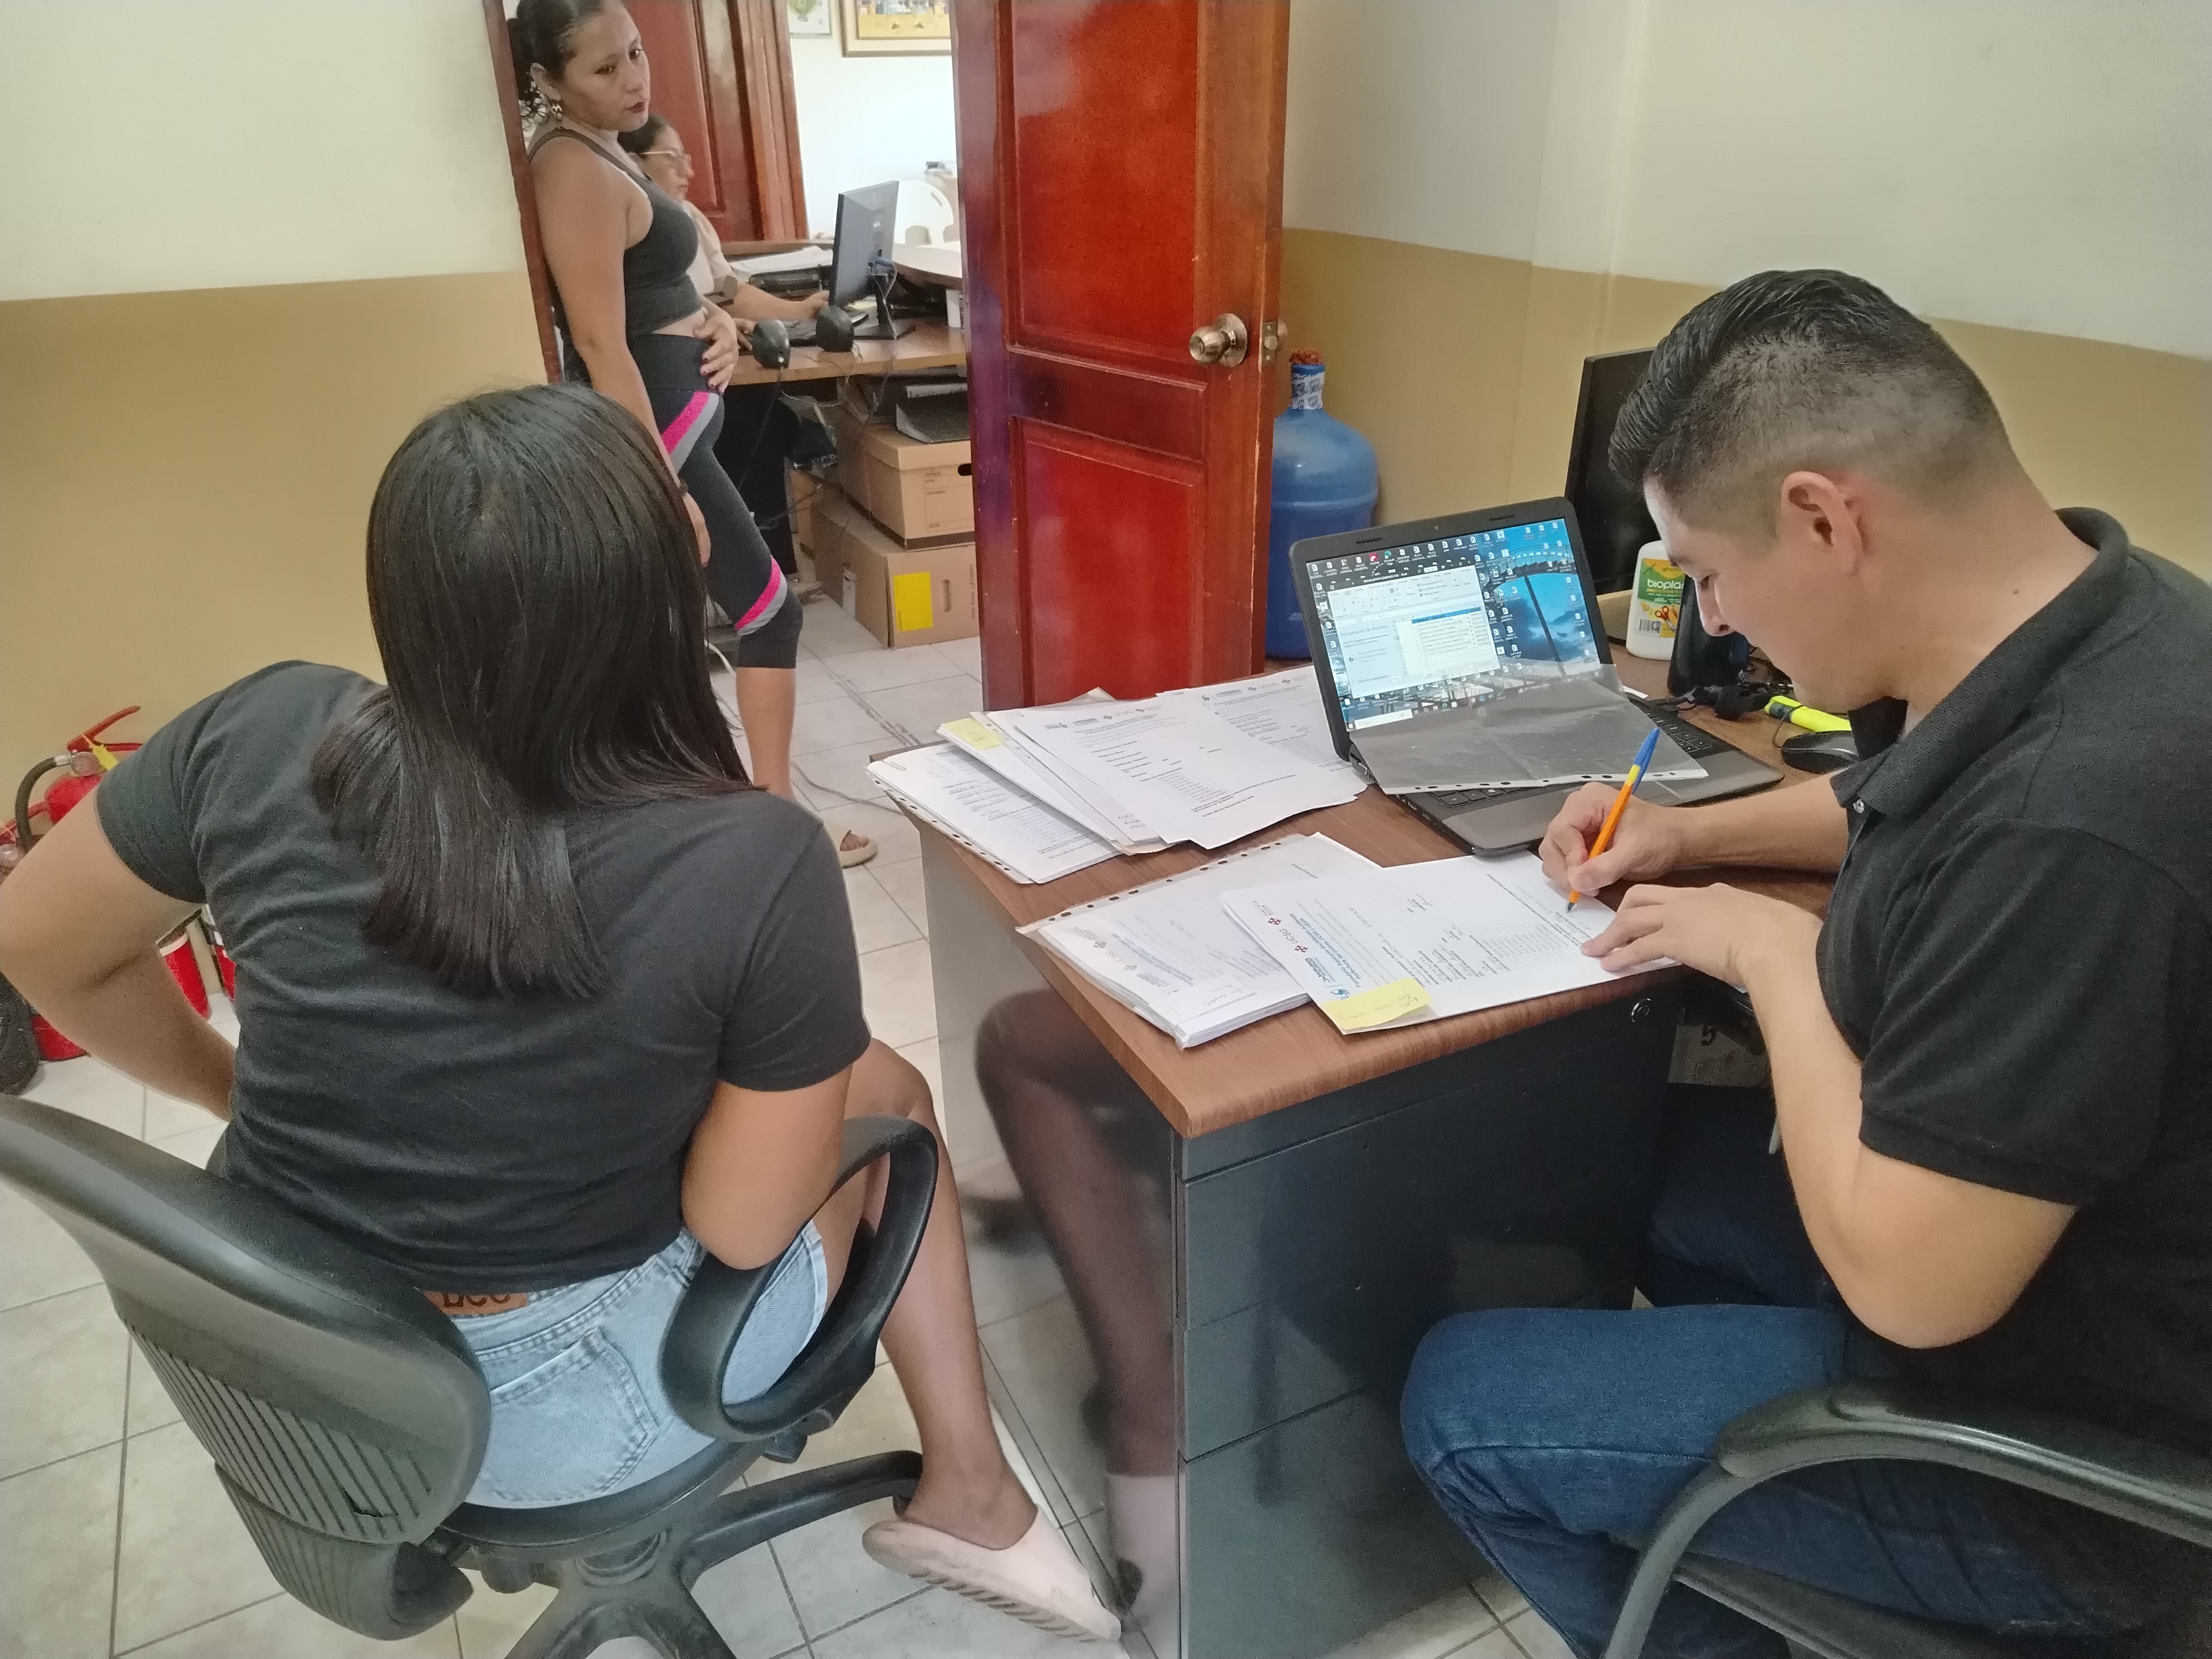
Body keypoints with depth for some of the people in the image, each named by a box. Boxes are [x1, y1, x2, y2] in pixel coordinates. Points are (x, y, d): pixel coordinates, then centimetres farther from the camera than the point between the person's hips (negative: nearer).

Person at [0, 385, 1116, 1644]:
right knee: (885, 1092, 17)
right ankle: (971, 1494, 30)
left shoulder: (261, 736, -16)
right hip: (543, 1410, -4)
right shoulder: (757, 867, -29)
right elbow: (745, 1227, -18)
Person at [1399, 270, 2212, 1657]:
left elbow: (1904, 1285, -30)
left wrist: (1775, 951, -20)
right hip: (1977, 1228, 9)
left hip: (2052, 1441, -9)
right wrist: (1696, 833, 5)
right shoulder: (2079, 620, -7)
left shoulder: (2075, 819, -38)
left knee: (1462, 1401, -3)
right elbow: (1918, 808, 17)